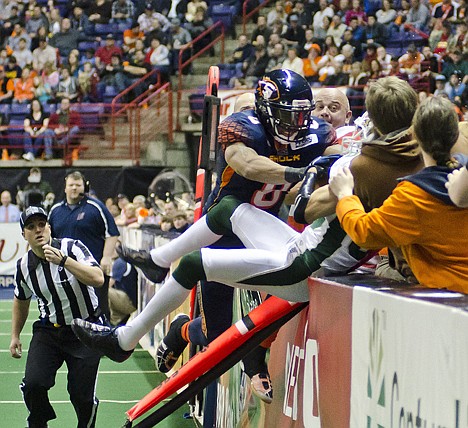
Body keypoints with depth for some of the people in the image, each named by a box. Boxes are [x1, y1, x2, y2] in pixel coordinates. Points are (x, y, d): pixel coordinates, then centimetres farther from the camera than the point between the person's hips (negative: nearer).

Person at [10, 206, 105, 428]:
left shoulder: (72, 248, -16)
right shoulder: (24, 265, -2)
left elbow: (98, 279, -30)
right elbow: (21, 301, 17)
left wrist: (63, 261, -35)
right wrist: (15, 336, 20)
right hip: (49, 330, 3)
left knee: (82, 393, -6)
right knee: (33, 384, -15)